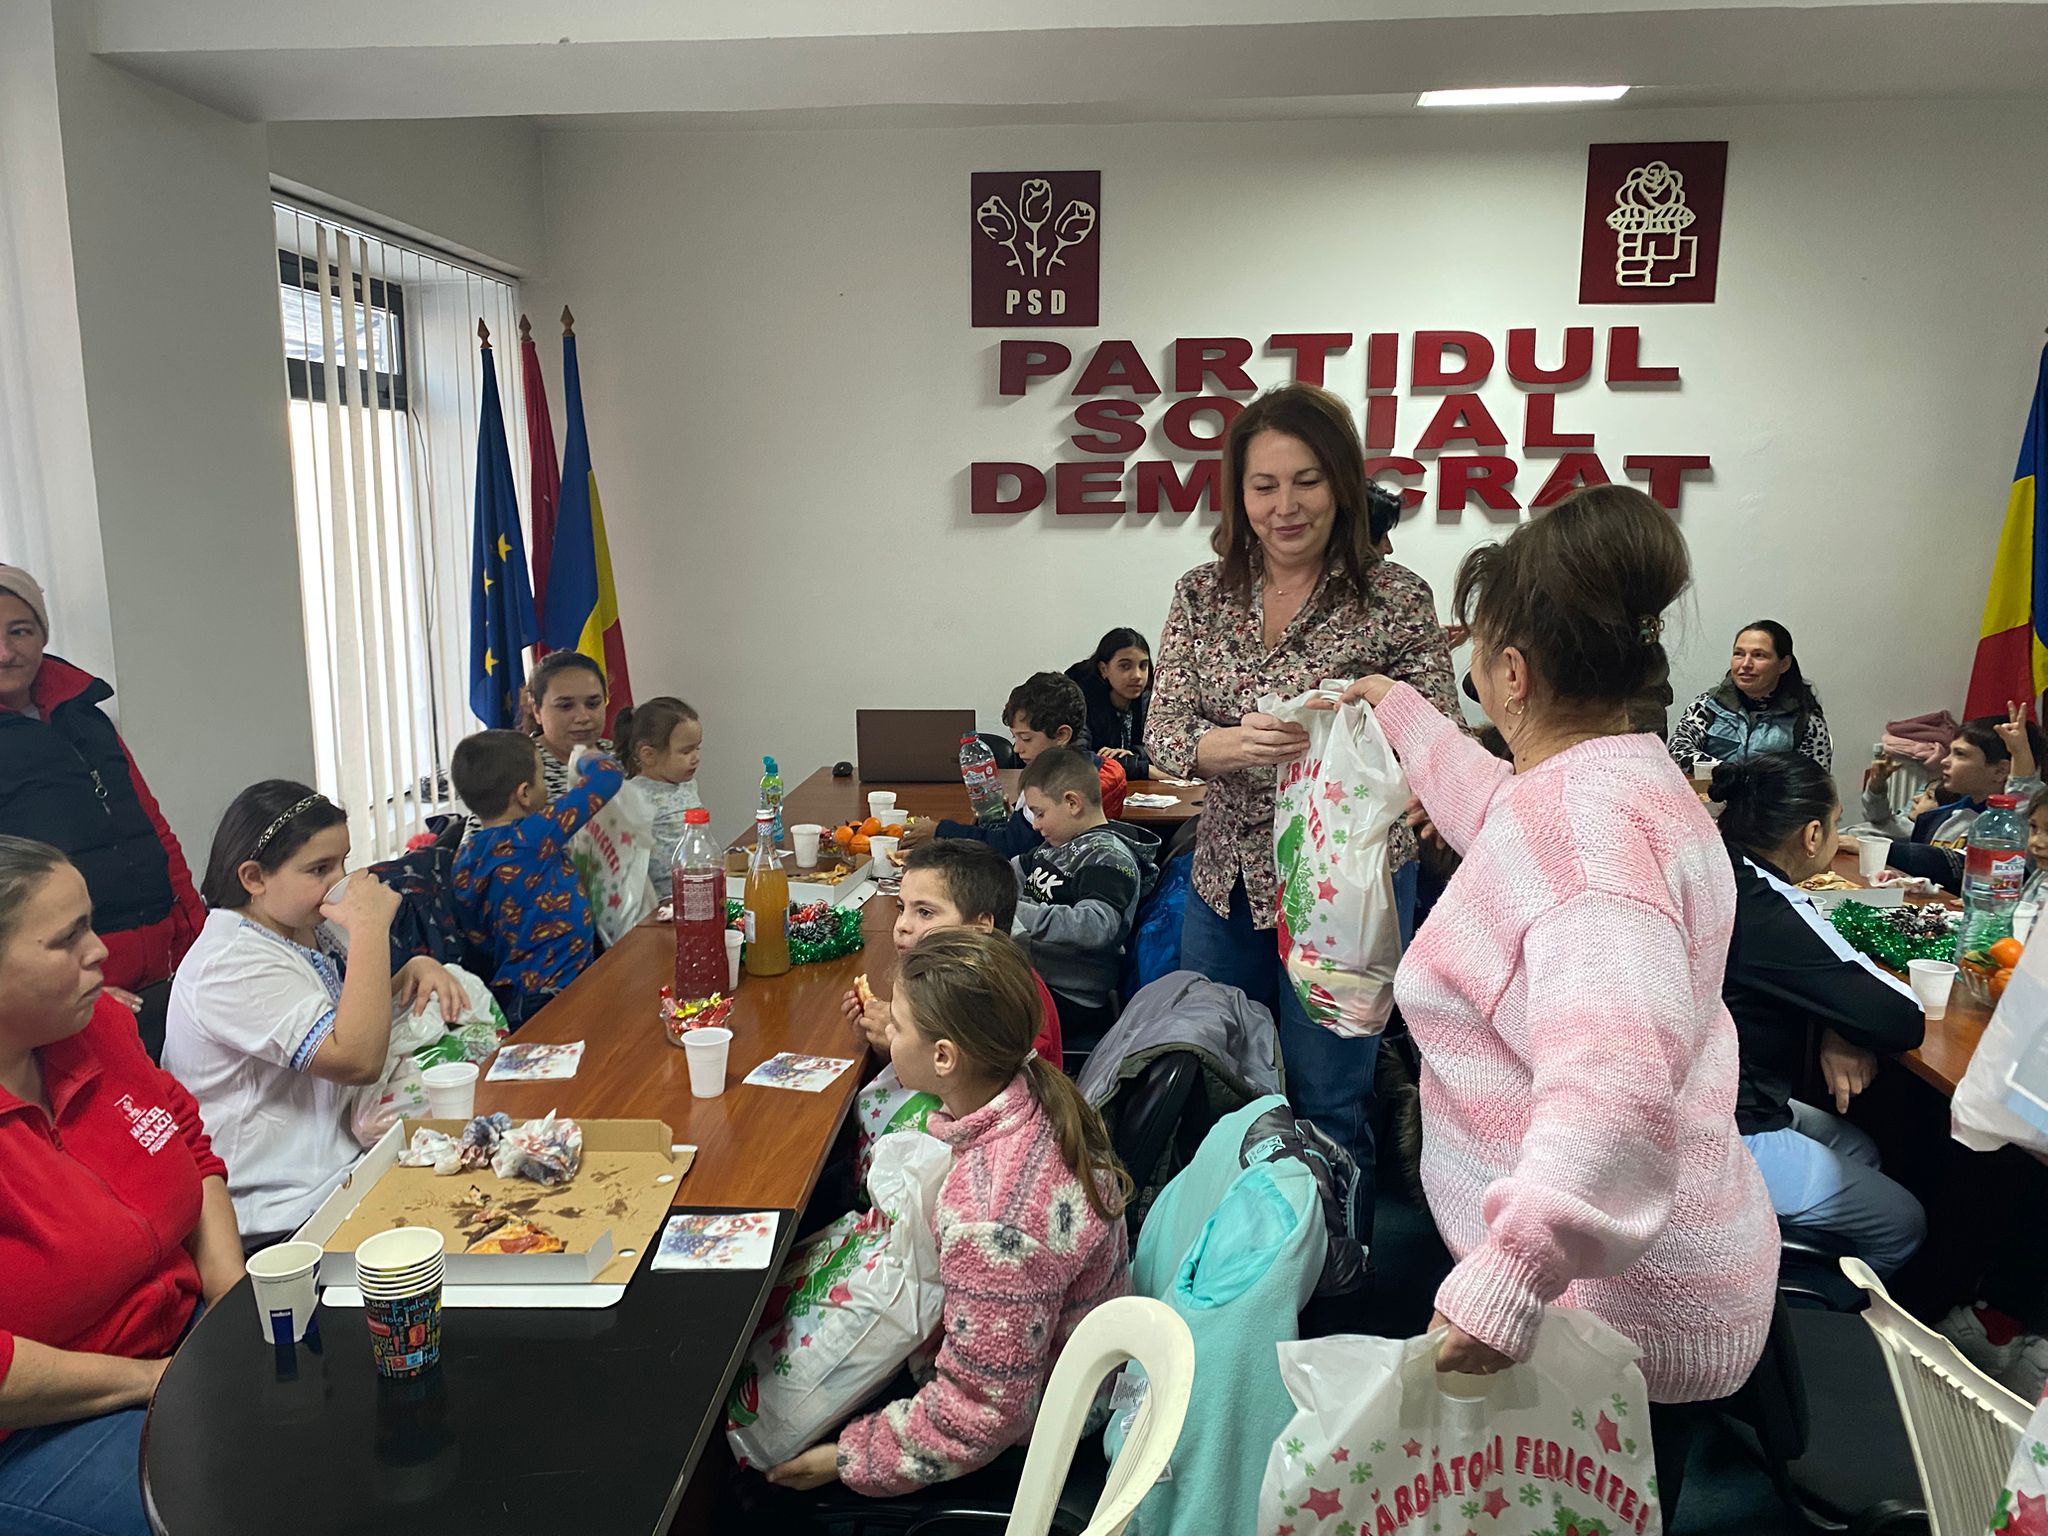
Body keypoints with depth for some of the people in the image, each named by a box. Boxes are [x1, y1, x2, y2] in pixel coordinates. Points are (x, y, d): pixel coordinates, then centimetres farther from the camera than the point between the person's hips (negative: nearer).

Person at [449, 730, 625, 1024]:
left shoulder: (466, 860, 10)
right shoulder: (529, 839, -15)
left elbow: (480, 939, 17)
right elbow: (607, 776, -10)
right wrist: (589, 759, 12)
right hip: (550, 997, -10)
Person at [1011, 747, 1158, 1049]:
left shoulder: (1108, 856, -13)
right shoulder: (1062, 843, 16)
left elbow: (1095, 927, -28)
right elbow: (1017, 870, 33)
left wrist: (1017, 912, -31)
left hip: (1071, 998, -9)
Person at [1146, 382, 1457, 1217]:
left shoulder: (1397, 598, -11)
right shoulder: (1203, 594, 0)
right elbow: (1163, 733, -5)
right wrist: (1238, 744, -27)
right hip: (1228, 876, 4)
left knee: (1327, 1102, 8)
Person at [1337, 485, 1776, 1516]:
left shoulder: (1579, 825, -28)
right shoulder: (1623, 775, 6)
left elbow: (1618, 1086, -42)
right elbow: (1494, 807, 30)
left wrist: (1502, 1285, -45)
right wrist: (1397, 709, 41)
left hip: (1617, 1306, -10)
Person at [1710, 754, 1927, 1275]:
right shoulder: (1767, 913, -27)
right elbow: (1903, 1020, -21)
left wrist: (1836, 1030, -5)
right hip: (1723, 1141, -9)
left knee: (1859, 1150, 27)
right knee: (1902, 1226, 9)